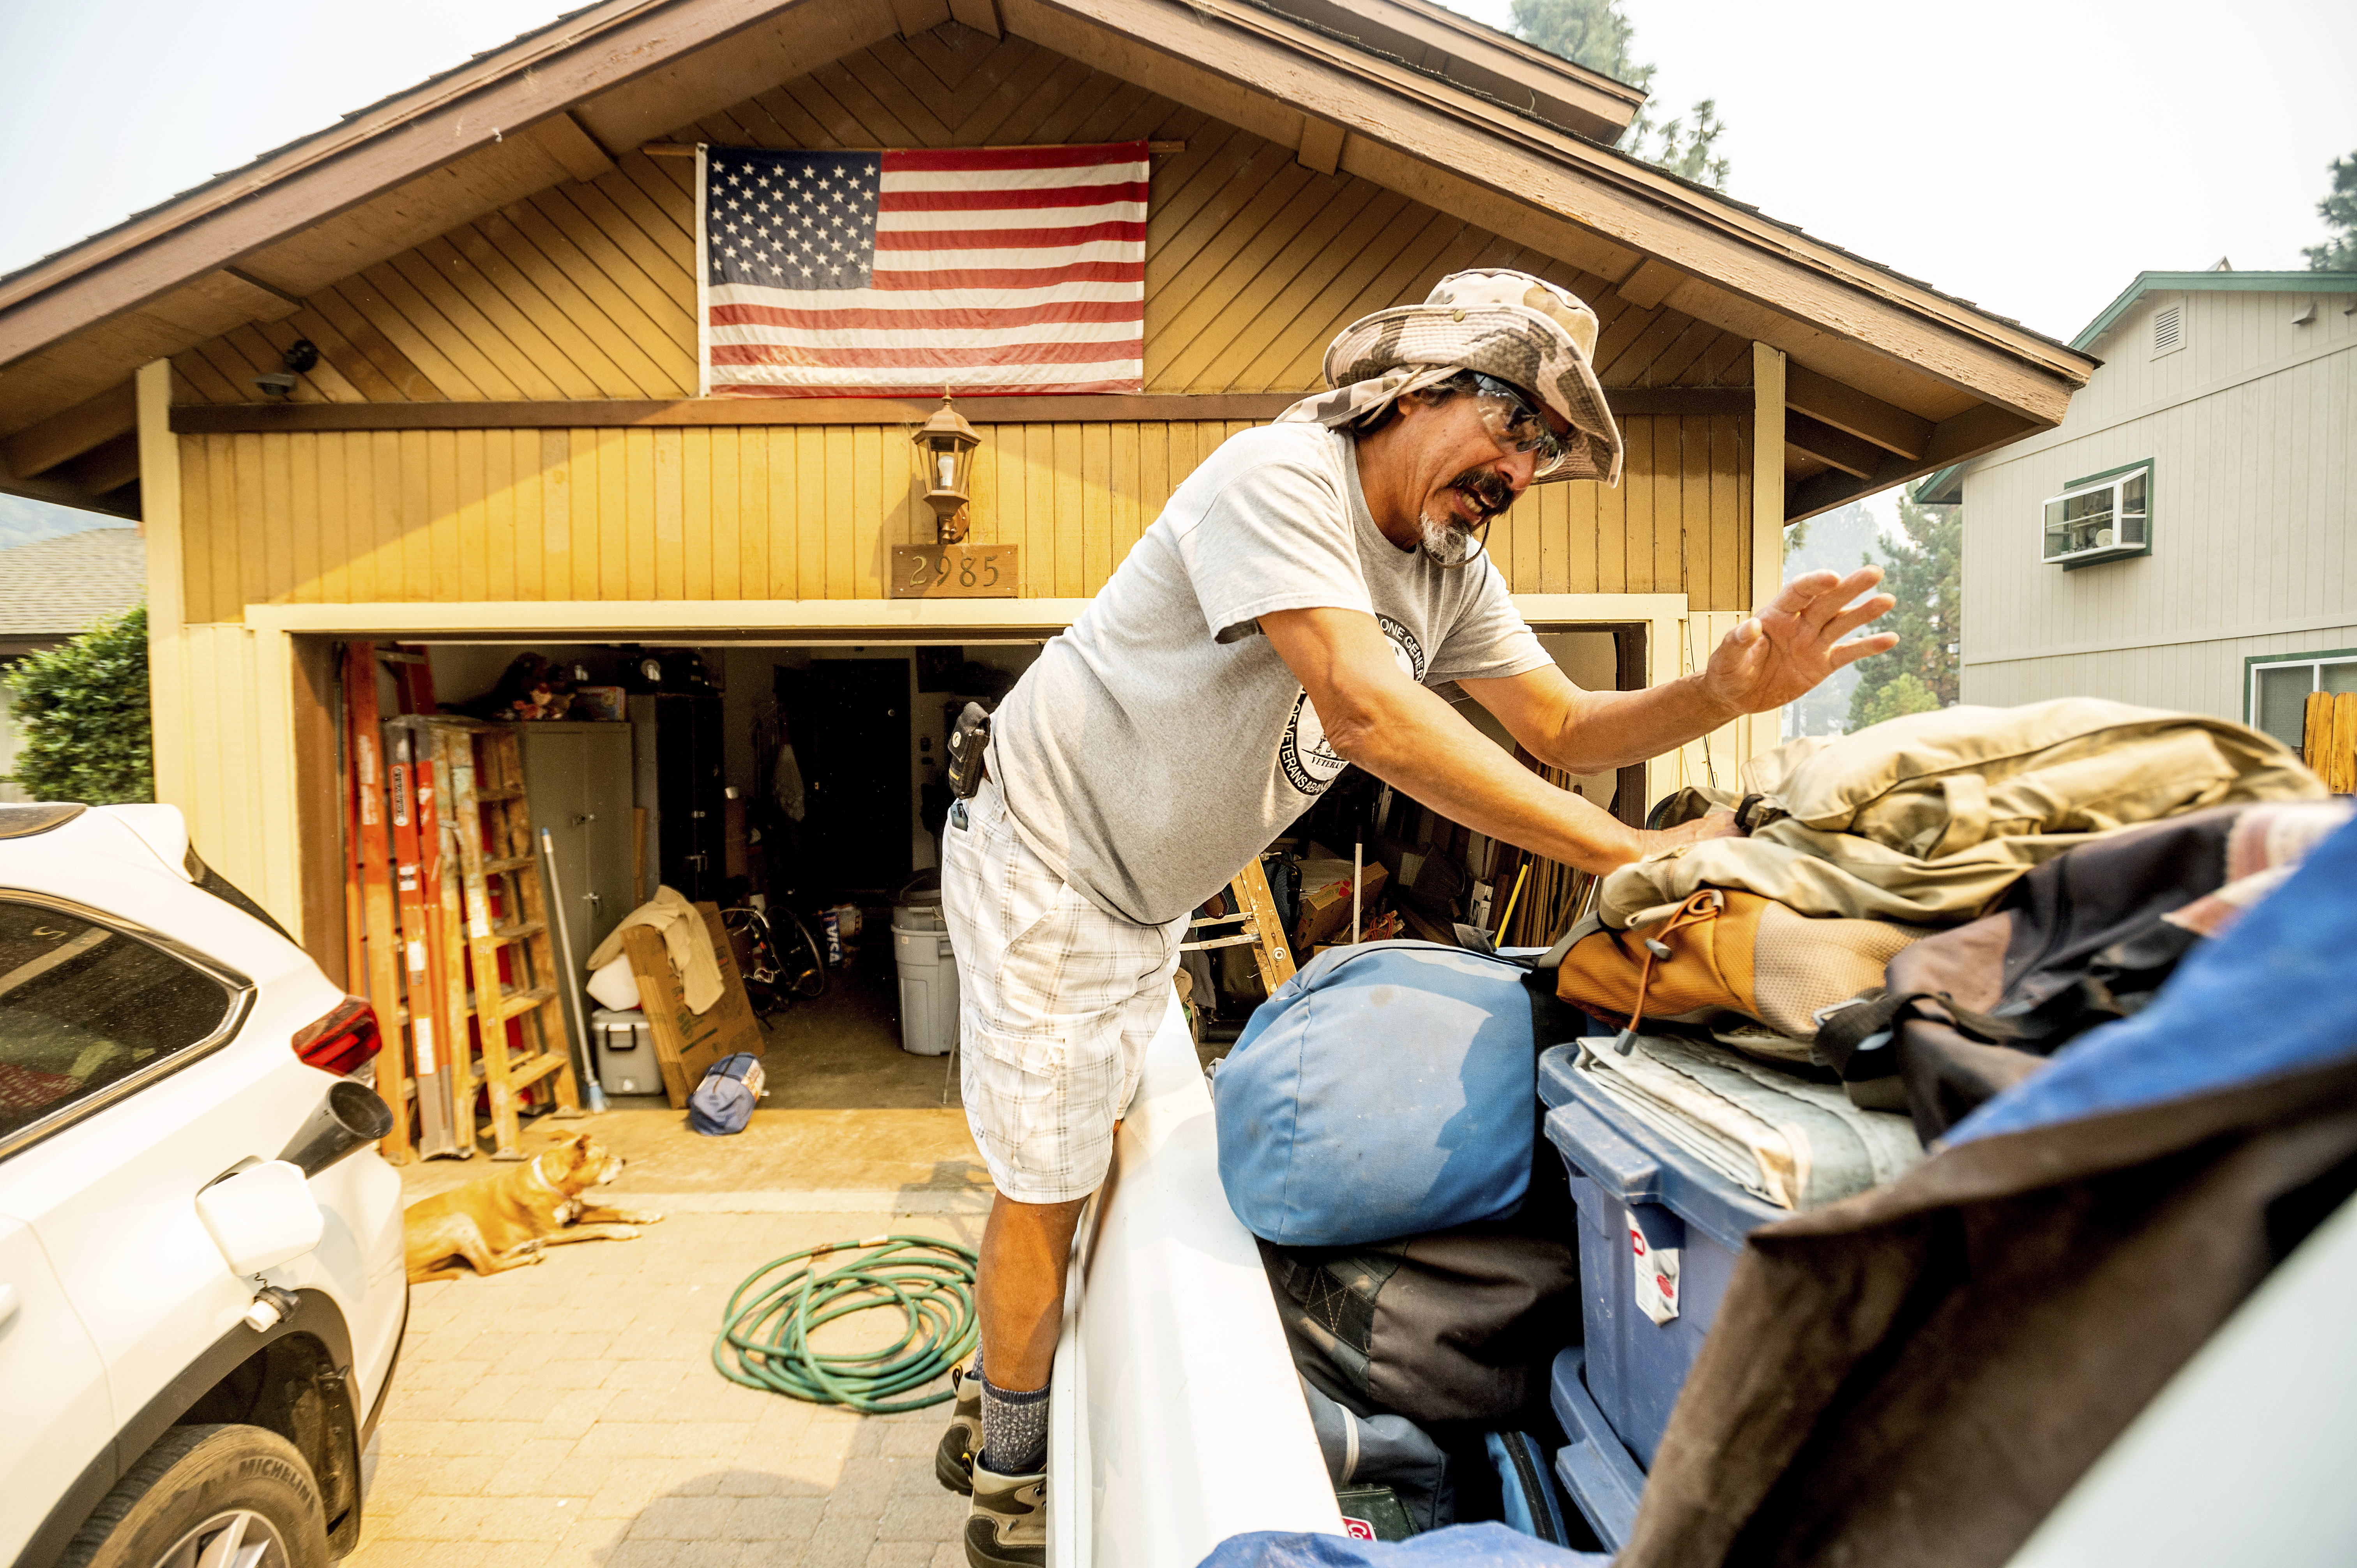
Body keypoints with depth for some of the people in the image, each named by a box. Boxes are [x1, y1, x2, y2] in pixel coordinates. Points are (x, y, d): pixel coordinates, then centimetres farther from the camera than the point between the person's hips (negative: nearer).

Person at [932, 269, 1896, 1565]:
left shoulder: (1452, 571, 2)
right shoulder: (1281, 476, -25)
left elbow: (1565, 729, 2)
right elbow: (1366, 713, -38)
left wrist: (1728, 690, -17)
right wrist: (1633, 853, -35)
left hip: (1147, 900, 8)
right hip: (1043, 863, -8)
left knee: (1077, 1158, 19)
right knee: (1045, 1184, 3)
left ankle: (988, 1410, 42)